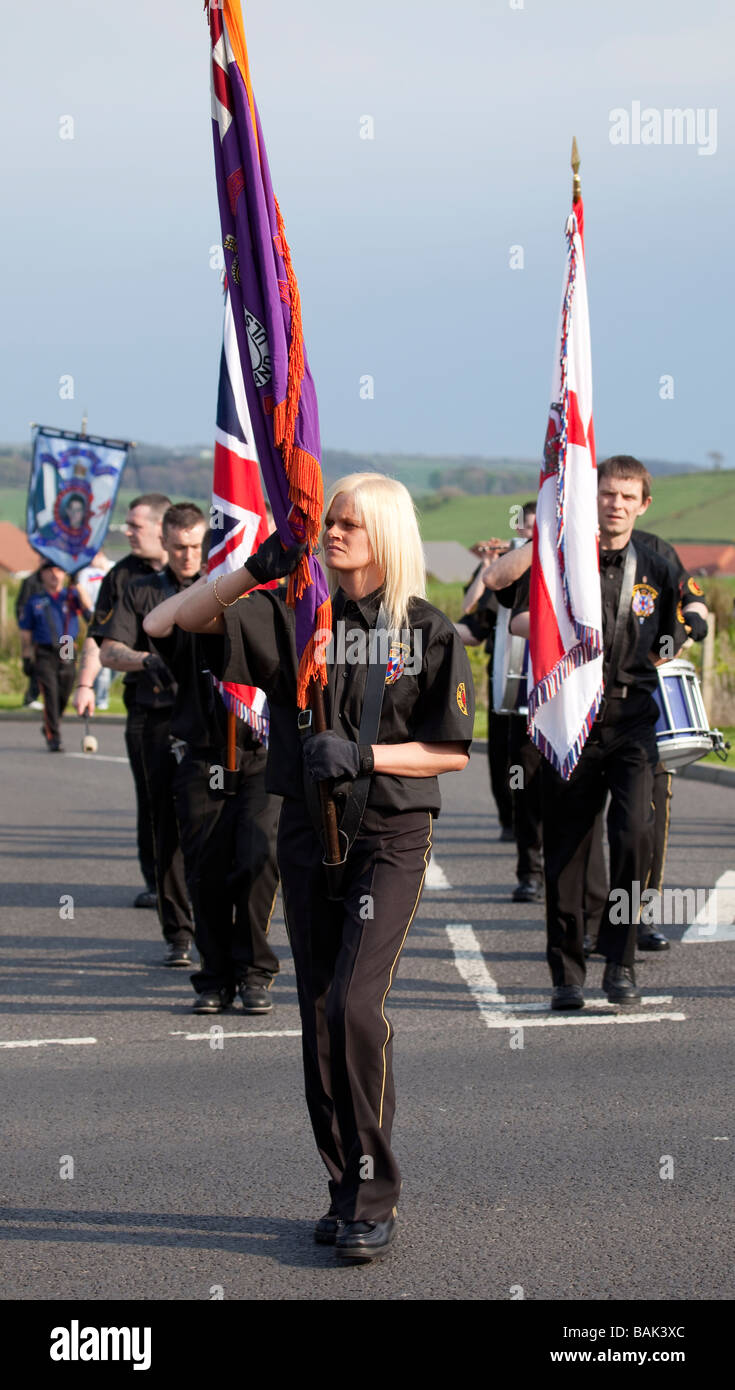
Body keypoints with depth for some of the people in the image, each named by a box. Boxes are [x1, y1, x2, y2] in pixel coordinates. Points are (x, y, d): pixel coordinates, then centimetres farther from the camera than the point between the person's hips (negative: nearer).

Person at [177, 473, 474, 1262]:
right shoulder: (297, 619, 5)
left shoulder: (427, 631, -3)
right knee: (319, 1015, 7)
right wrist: (257, 569, -16)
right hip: (309, 834, 4)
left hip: (390, 838, -4)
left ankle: (375, 1201, -7)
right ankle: (345, 1190, 18)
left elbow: (453, 752, -3)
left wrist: (363, 755, -16)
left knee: (356, 1004, -16)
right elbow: (189, 618, -2)